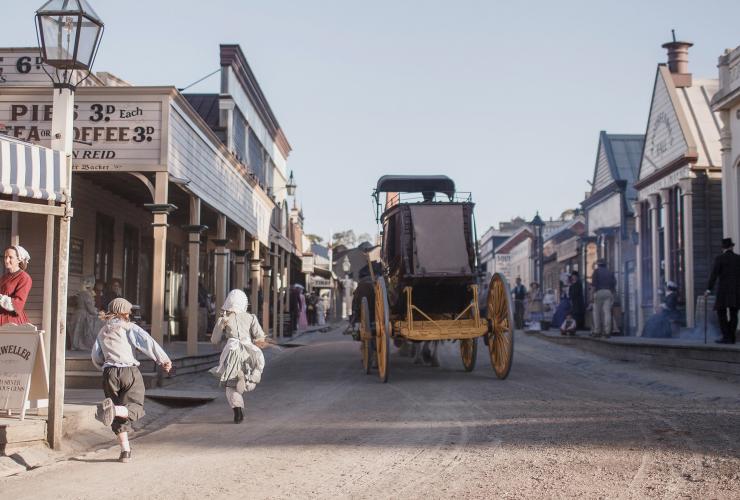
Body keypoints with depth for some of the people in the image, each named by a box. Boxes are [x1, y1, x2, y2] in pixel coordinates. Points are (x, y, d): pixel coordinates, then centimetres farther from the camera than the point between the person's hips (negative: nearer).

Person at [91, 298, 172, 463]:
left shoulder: (103, 332, 19)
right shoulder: (129, 327, 4)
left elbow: (95, 358, 19)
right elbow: (147, 342, -10)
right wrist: (163, 360, -8)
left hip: (110, 373, 4)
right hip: (130, 371, -4)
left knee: (118, 418, 11)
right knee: (134, 409, -4)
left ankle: (125, 450, 3)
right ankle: (114, 409, -34)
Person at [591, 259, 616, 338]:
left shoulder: (597, 271, 7)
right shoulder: (610, 272, 19)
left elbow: (594, 282, -6)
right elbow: (614, 282, 9)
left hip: (599, 292, -3)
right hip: (608, 292, 3)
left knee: (596, 312, 4)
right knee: (607, 312, -4)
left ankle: (597, 331, 1)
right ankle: (607, 332, -12)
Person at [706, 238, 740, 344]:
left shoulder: (719, 258, -5)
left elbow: (714, 274, -12)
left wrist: (709, 289, -10)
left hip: (724, 290, -5)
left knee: (721, 313, -1)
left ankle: (726, 337, -9)